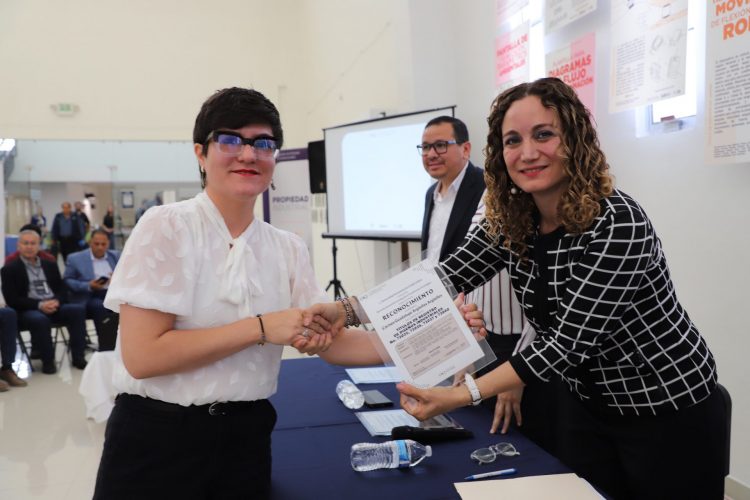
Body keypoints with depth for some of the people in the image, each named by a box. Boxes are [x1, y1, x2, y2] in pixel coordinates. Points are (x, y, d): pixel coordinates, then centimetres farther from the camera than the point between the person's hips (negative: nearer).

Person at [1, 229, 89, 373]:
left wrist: (56, 301, -10)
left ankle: (78, 356, -19)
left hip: (53, 306, 4)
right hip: (29, 310, -4)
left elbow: (61, 289, 15)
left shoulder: (50, 265, 20)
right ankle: (48, 360, -18)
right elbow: (12, 299, -5)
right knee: (40, 320, -38)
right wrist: (39, 305, -19)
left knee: (78, 310, -24)